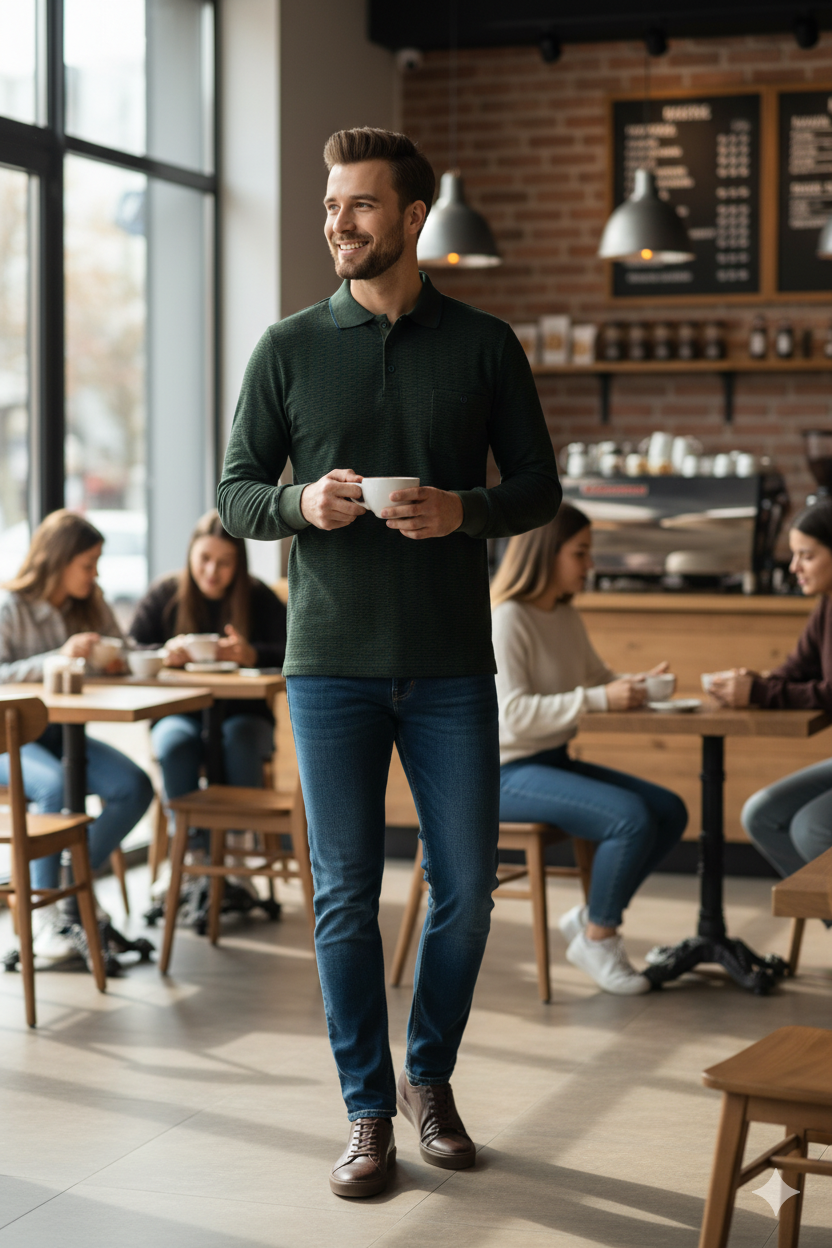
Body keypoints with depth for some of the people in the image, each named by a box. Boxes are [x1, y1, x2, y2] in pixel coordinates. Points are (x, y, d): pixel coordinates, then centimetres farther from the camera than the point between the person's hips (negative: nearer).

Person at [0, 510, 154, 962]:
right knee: (54, 785, -36)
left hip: (62, 734, 7)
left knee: (135, 788, -16)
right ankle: (45, 915, -22)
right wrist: (60, 657, -27)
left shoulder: (90, 605, 9)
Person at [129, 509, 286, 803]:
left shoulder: (257, 597, 2)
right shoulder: (164, 594, 6)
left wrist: (251, 655, -29)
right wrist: (165, 653, -23)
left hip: (243, 714, -1)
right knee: (176, 745, -33)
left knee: (238, 742, -34)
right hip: (179, 715, 1)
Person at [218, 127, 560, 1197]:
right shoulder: (289, 348, 4)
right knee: (345, 894, 3)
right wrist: (302, 502, -16)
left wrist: (466, 509, -13)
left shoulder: (484, 345, 4)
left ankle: (429, 1079, 26)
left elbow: (540, 485, 7)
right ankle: (368, 1112, 15)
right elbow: (235, 494, 6)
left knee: (466, 885, 5)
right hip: (331, 665, 0)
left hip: (451, 666, 1)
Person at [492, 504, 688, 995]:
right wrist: (599, 700, -28)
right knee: (632, 818, -25)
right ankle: (597, 939, -7)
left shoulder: (568, 618, 11)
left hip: (555, 761, 9)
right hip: (508, 774, -9)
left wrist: (638, 684, -1)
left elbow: (600, 679, 21)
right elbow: (514, 713, -23)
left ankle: (592, 917, 7)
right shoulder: (508, 619, -16)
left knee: (670, 811, -3)